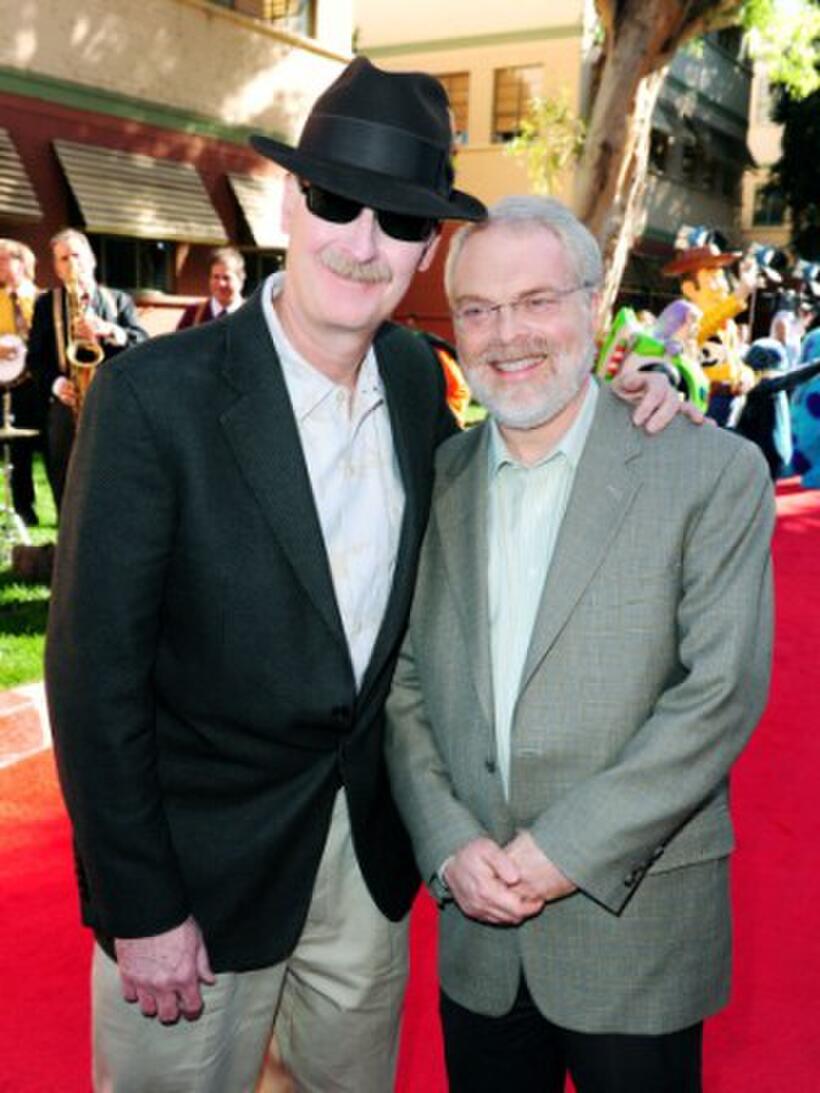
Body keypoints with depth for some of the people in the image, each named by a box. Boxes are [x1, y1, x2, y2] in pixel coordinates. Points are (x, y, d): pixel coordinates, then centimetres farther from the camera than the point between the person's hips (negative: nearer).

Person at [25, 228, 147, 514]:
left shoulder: (119, 300, 12)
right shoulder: (46, 304, 11)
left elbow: (143, 345, -1)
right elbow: (35, 357, 4)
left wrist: (109, 330, -19)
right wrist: (56, 383, -15)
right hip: (66, 408, 0)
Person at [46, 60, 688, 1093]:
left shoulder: (416, 374, -2)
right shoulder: (153, 395, -20)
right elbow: (95, 671, -17)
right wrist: (142, 909, -14)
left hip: (370, 849, 5)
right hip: (201, 864, -5)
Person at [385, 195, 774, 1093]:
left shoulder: (713, 471, -8)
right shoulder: (435, 481, 4)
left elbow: (722, 691, -13)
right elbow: (402, 687, 4)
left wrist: (565, 851, -15)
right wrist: (450, 846, -9)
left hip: (637, 933, -3)